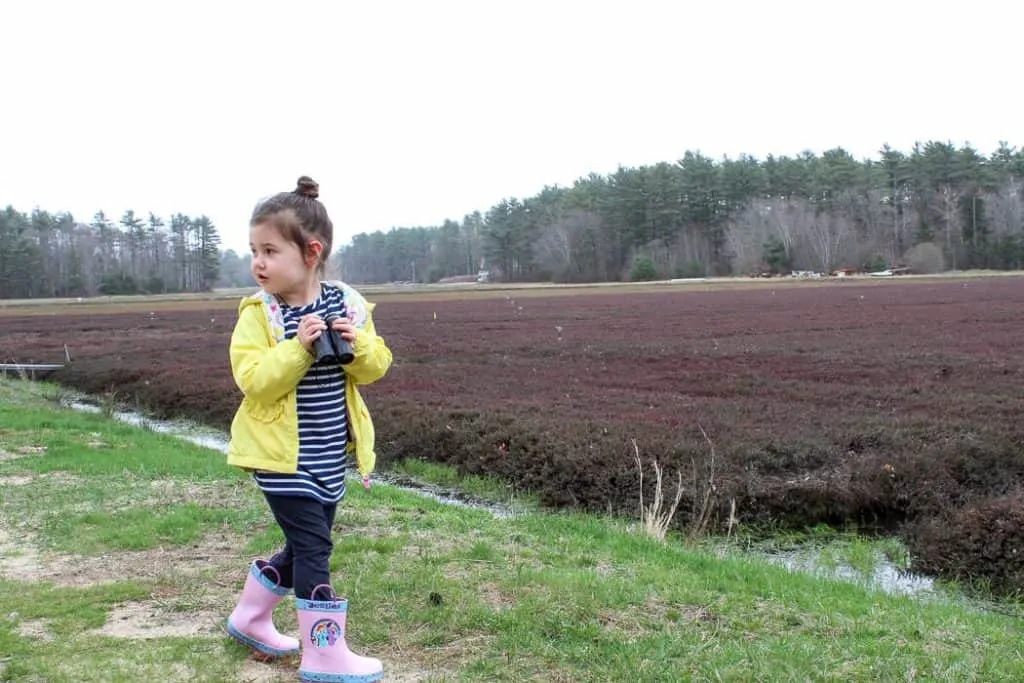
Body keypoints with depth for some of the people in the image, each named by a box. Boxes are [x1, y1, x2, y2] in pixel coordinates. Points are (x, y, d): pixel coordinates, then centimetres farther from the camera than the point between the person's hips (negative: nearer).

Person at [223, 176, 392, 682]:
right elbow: (252, 379, -20)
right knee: (313, 548, -7)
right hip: (282, 455, -5)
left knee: (305, 546, 17)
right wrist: (298, 347, -31)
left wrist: (357, 344, -20)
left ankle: (250, 619, 39)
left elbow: (375, 366, 1)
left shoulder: (347, 304, -2)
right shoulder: (259, 314, -11)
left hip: (329, 455, 5)